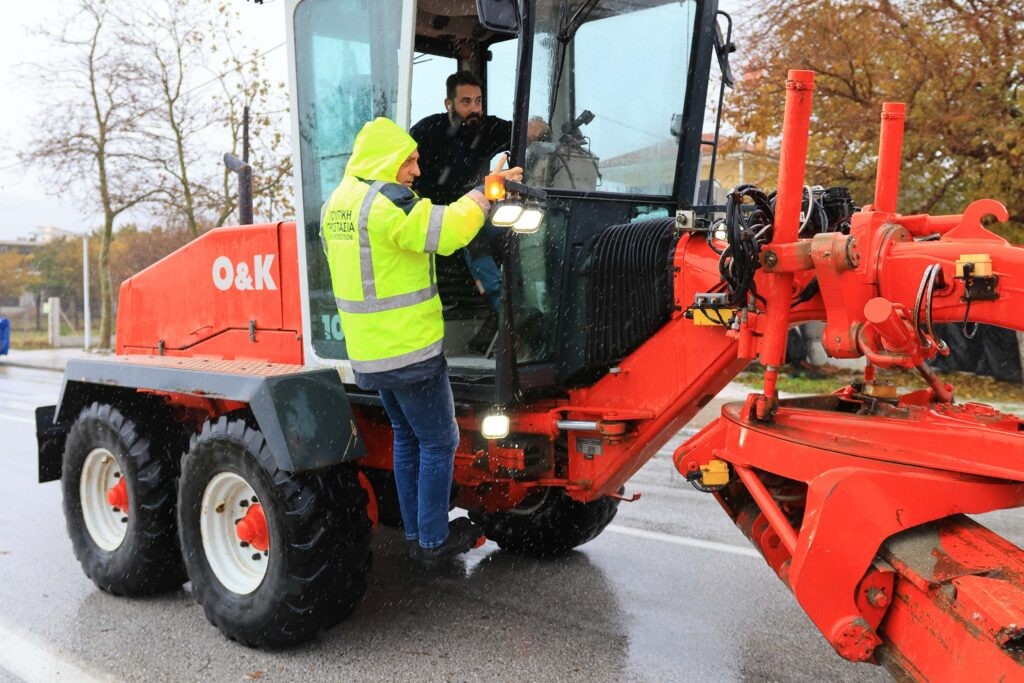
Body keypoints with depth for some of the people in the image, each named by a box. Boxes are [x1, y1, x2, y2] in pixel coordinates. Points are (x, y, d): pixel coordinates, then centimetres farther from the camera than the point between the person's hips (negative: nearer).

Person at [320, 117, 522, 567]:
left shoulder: (335, 205, 11)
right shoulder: (386, 203, -18)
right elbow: (448, 231, -26)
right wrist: (487, 189, -14)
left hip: (368, 352, 9)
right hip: (410, 351, -9)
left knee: (407, 438, 21)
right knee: (439, 444, 5)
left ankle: (414, 533, 28)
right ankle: (434, 540, 14)